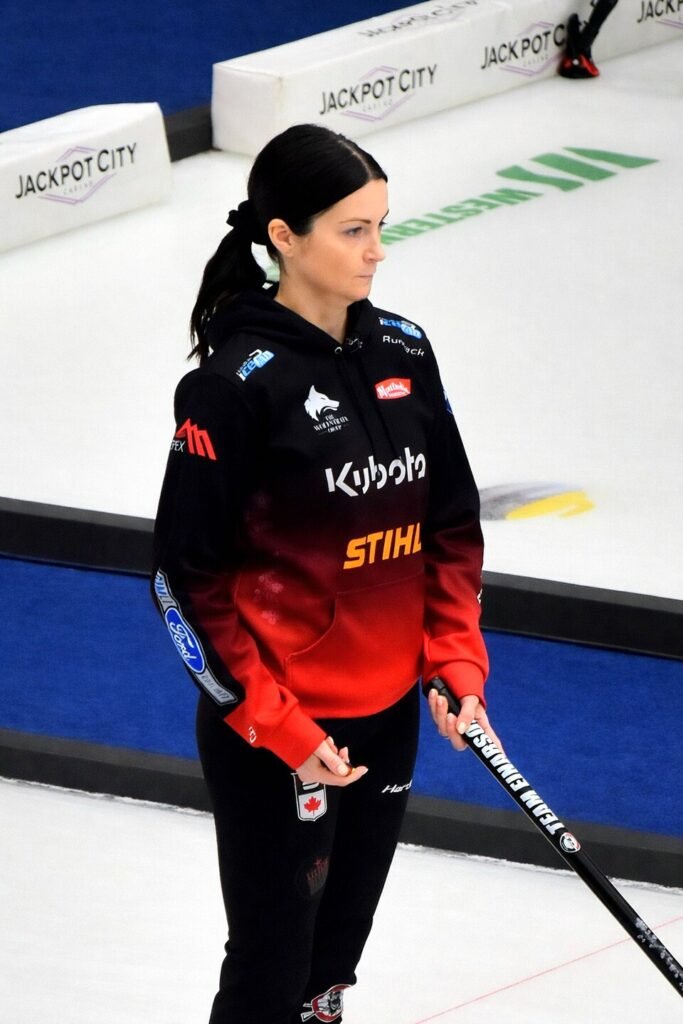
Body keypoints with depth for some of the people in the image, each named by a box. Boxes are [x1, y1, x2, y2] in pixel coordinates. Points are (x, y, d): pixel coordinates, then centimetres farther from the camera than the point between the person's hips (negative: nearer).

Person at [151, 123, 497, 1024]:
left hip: (388, 714, 6)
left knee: (338, 951, 18)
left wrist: (457, 662, 0)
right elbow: (188, 577, -15)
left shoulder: (403, 352, 1)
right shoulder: (235, 383, -18)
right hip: (272, 732, -6)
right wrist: (276, 728, -18)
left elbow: (453, 523, 11)